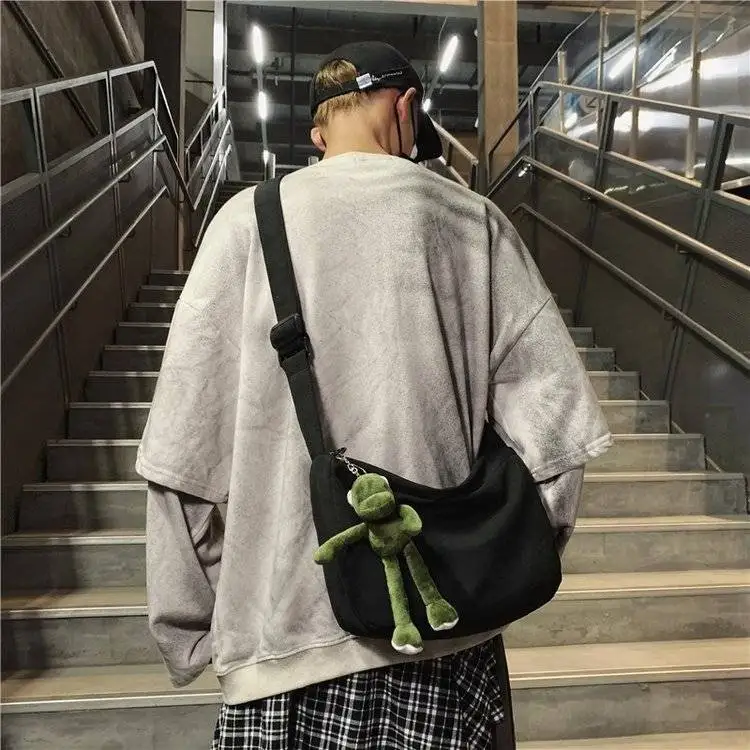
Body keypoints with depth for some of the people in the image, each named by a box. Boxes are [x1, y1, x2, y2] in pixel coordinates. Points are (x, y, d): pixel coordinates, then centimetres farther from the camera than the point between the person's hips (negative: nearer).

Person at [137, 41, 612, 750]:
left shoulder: (247, 222, -3)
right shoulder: (476, 223, 0)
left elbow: (184, 445, -6)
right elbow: (549, 413, -3)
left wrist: (195, 622, 6)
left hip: (287, 618, 0)